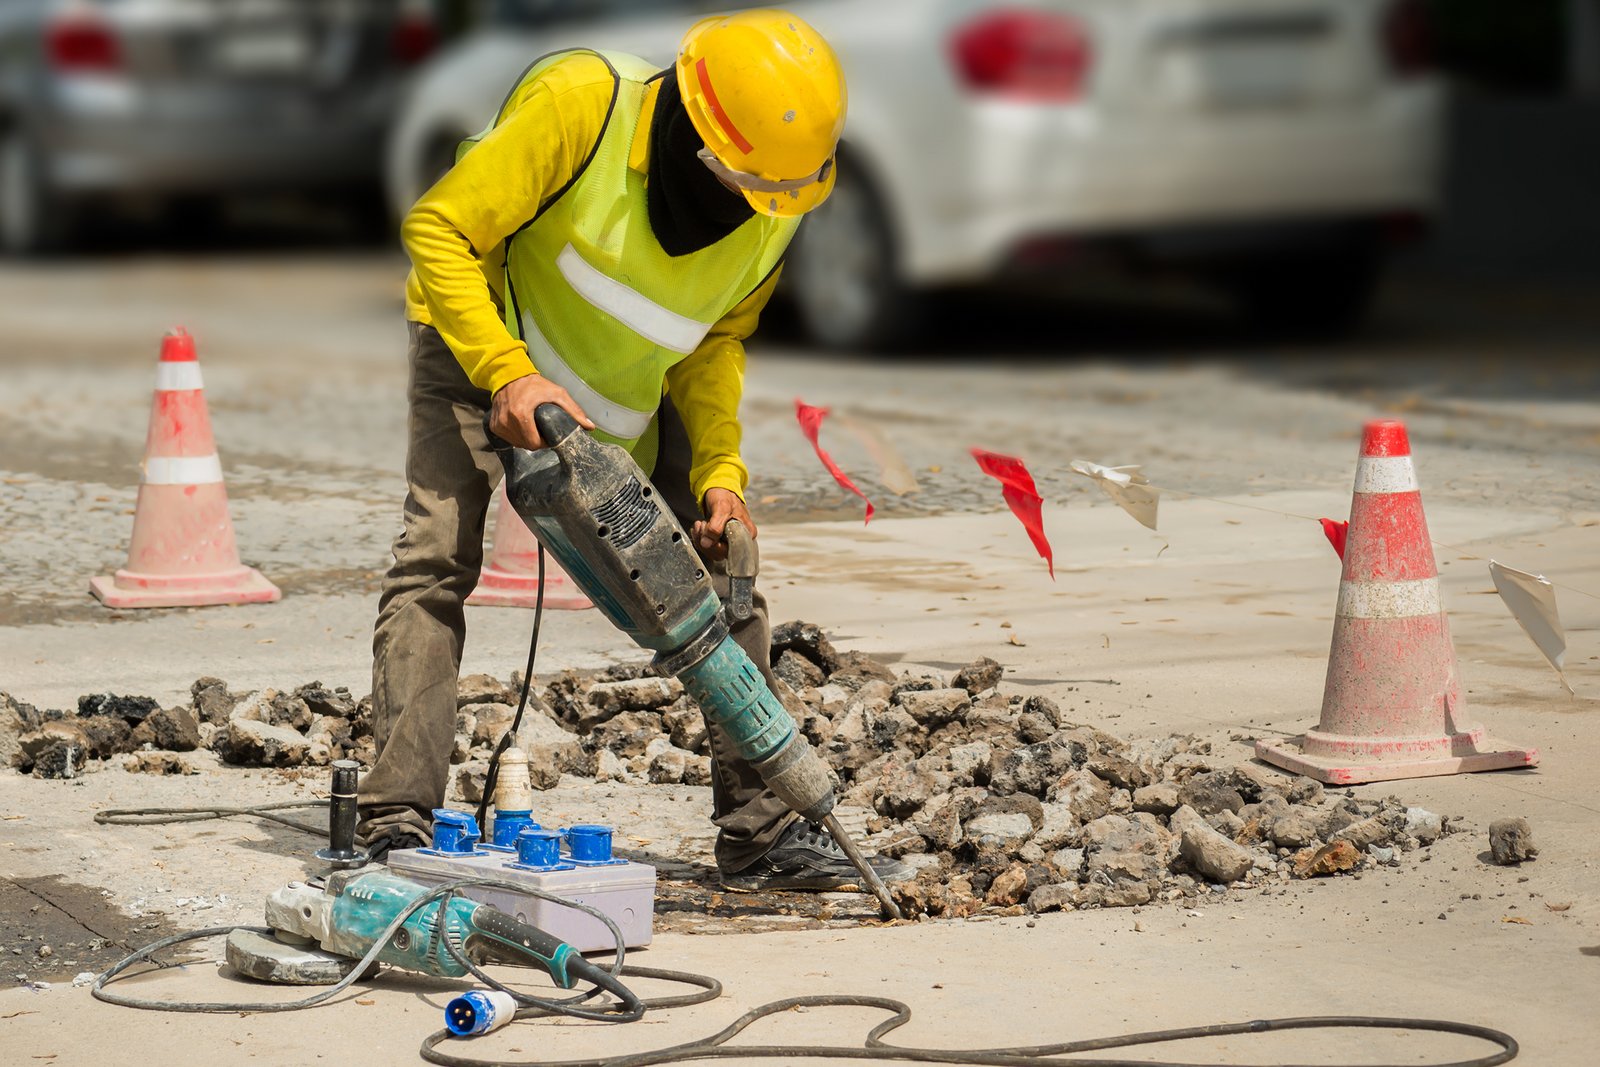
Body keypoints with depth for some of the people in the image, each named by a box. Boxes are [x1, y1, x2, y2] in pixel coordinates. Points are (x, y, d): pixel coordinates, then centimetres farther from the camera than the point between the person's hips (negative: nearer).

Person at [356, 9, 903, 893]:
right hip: (482, 346, -4)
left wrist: (720, 470, -14)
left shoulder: (774, 208, -15)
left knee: (721, 569, -3)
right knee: (436, 560, -20)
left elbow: (716, 343, 0)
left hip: (626, 395, 5)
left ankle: (761, 826, 1)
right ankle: (399, 820, -20)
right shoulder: (582, 105, -32)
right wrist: (507, 375, -35)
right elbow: (439, 229, -27)